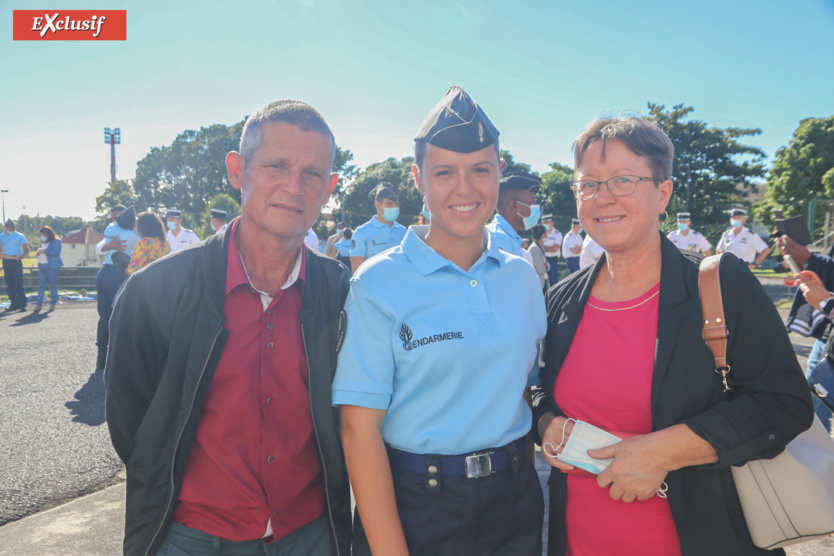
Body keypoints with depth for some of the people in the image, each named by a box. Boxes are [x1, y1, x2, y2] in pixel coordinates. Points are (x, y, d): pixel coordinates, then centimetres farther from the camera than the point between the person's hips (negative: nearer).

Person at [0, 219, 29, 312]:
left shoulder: (20, 236, 4)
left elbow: (26, 249, 1)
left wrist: (22, 255, -19)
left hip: (17, 261, -3)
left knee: (18, 283, -10)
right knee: (9, 284, 5)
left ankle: (22, 304, -8)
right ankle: (14, 304, 11)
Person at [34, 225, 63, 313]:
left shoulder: (56, 241, -6)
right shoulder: (45, 242, 19)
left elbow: (56, 253, -17)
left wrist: (44, 251, -17)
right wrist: (39, 252, 8)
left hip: (51, 267, -8)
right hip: (42, 266, 8)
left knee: (53, 285, -1)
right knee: (41, 286, 4)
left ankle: (52, 305, 6)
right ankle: (38, 305, 3)